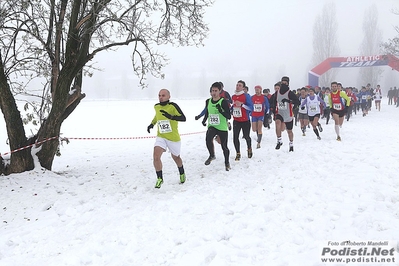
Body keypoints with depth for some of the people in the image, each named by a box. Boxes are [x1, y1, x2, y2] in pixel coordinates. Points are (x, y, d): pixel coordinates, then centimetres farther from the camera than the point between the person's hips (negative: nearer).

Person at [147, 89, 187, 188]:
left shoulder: (173, 106, -17)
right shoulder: (156, 106, 0)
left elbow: (183, 118, -25)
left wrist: (171, 117, -39)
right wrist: (152, 124, 9)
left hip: (173, 138, -3)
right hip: (161, 137, 3)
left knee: (175, 157, 17)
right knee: (156, 156, -17)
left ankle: (182, 173, 47)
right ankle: (159, 179, 1)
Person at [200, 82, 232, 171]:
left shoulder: (223, 102, -13)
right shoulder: (208, 101, 2)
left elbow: (229, 117, -17)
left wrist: (221, 111, -31)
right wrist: (204, 119, 10)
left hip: (222, 128, -3)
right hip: (212, 126, 3)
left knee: (224, 146, 5)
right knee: (208, 139, -27)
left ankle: (227, 163, 31)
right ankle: (212, 155, -1)